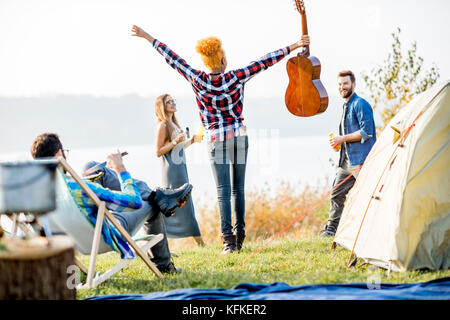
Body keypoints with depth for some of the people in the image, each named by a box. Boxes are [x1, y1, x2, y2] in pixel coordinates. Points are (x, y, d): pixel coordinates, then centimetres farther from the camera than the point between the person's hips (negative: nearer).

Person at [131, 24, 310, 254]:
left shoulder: (198, 80, -9)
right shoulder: (236, 78, -10)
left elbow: (172, 59, -1)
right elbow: (264, 62, -6)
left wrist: (148, 37, 8)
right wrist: (293, 47, 0)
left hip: (215, 138, -1)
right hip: (239, 136, 1)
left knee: (223, 190, -2)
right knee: (238, 188, 10)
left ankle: (228, 238, -9)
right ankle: (239, 234, 11)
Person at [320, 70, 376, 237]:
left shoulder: (360, 104, -8)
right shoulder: (346, 106, 21)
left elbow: (366, 132, -16)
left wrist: (342, 139, -14)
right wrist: (338, 143, 11)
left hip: (361, 159, -10)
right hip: (347, 159, 10)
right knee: (336, 192, 11)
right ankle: (331, 228, 19)